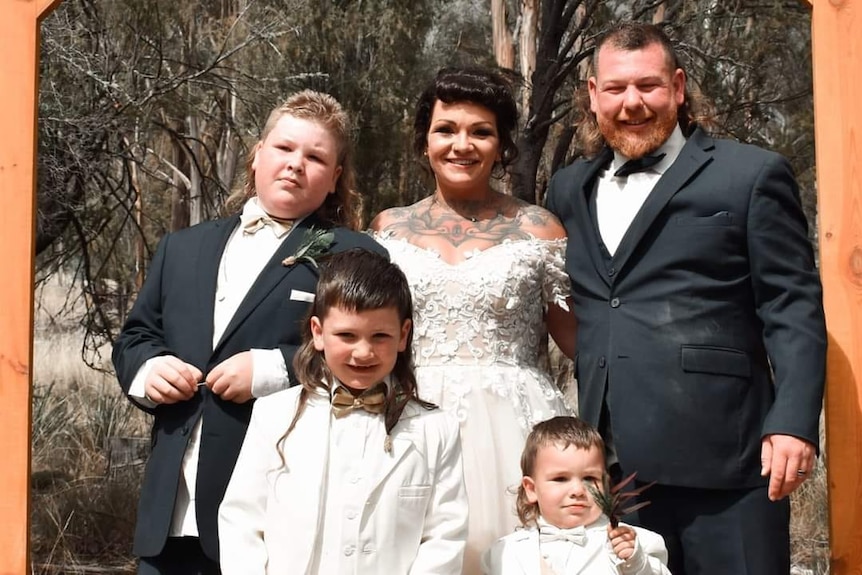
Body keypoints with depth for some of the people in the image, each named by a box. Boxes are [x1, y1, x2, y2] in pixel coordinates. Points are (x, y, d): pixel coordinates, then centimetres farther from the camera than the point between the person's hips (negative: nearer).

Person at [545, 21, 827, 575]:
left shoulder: (751, 175, 2)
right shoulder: (570, 188, 16)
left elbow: (792, 308, -2)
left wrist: (794, 422, -13)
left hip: (721, 455, -4)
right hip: (607, 461, 4)